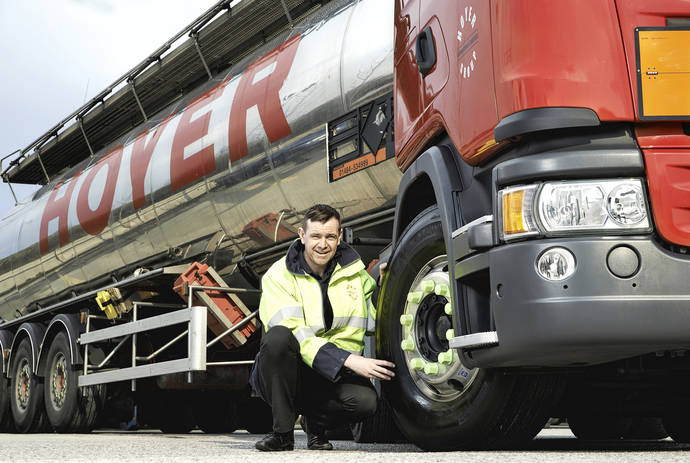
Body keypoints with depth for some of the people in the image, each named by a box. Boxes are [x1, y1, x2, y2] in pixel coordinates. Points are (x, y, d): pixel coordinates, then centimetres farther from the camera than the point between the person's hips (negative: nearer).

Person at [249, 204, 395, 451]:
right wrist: (348, 361, -28)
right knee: (278, 337, -35)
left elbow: (374, 321, 13)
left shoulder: (354, 270, 5)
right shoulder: (279, 276, -8)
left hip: (334, 377, 3)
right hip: (287, 374, -2)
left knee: (365, 400, -30)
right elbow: (296, 336, -20)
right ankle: (282, 431, -18)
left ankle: (315, 420, 6)